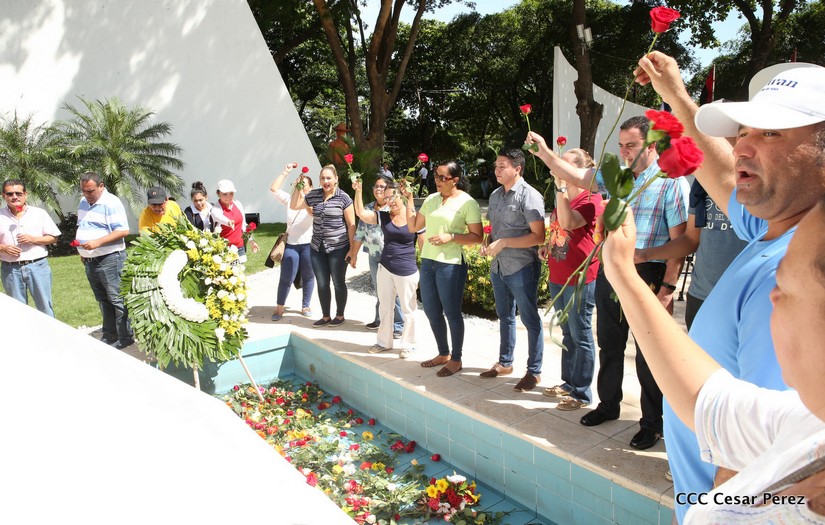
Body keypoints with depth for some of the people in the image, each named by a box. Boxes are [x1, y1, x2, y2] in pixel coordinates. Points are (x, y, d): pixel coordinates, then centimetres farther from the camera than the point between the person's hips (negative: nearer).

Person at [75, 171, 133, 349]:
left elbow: (123, 231, -20)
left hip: (109, 259, -8)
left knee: (117, 299, -4)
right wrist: (82, 250, 16)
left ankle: (125, 337, 4)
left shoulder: (111, 203, -13)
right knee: (103, 300, 15)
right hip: (90, 260, 8)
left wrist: (97, 242, -25)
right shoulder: (83, 203, 13)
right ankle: (109, 334, 25)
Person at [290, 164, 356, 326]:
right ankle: (325, 316, 25)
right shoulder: (313, 195, 4)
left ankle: (340, 315, 24)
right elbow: (293, 206, 15)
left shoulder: (343, 198, -9)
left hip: (338, 248, -4)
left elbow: (351, 225, -7)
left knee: (338, 283, 8)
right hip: (317, 248, 5)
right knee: (321, 283, 10)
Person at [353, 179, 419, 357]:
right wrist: (358, 192, -16)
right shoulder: (383, 216, 3)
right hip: (385, 269, 5)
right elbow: (361, 213, -6)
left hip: (406, 272, -4)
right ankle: (384, 342, 30)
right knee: (385, 308, 15)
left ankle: (408, 344, 21)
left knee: (408, 310, 7)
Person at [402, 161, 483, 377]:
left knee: (451, 313, 4)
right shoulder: (431, 199, 11)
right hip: (427, 262, 7)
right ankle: (443, 354, 32)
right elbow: (413, 227, 13)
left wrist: (451, 237, -20)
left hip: (451, 264, -7)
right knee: (432, 312, 14)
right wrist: (409, 199, 7)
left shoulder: (467, 202, -7)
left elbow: (477, 237, -9)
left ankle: (456, 359, 20)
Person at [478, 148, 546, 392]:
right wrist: (487, 242, -1)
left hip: (521, 268, -8)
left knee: (530, 320, 3)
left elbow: (538, 236, -19)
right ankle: (505, 363, 34)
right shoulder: (495, 195, 10)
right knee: (505, 316, 19)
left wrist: (504, 243, -21)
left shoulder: (529, 196, -14)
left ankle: (534, 371, 16)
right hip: (498, 267, 8)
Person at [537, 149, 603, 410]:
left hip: (580, 279, -9)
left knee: (581, 336, 1)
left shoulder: (591, 199, -13)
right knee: (567, 334, 18)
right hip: (558, 276, 9)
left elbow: (568, 223, -31)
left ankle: (582, 393, 12)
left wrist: (560, 187, -31)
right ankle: (568, 383, 32)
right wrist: (547, 246, 10)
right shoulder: (564, 198, 14)